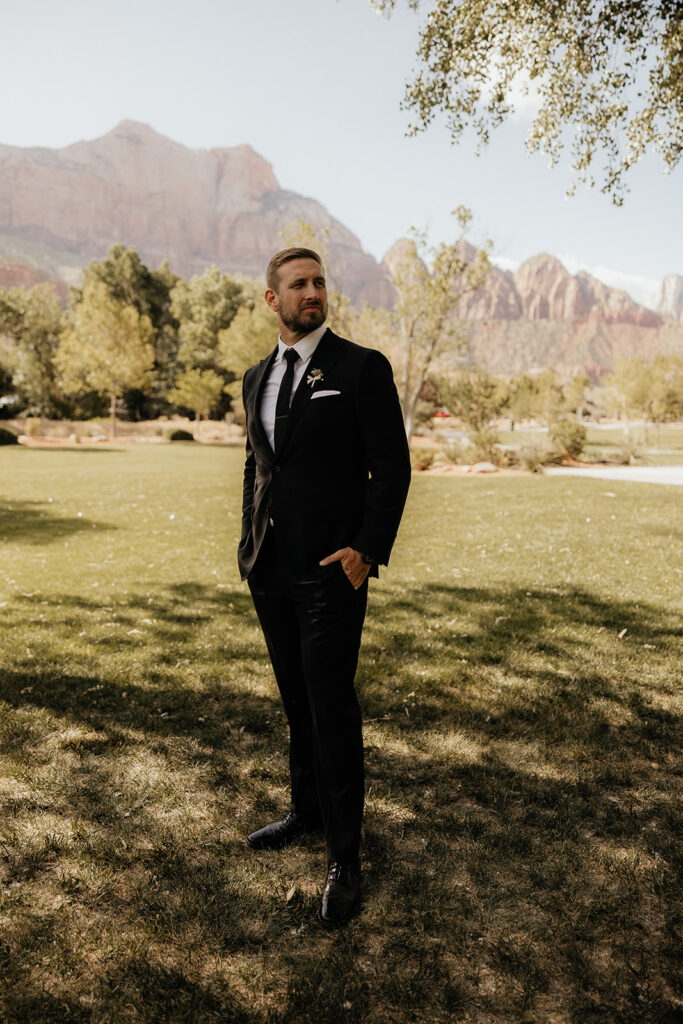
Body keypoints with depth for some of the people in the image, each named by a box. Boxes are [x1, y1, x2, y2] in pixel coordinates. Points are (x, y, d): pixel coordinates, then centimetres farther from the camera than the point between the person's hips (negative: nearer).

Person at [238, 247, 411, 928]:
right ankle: (306, 810, 38)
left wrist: (368, 550, -15)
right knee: (296, 705, 18)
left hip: (331, 572, -6)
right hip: (269, 572, 6)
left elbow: (392, 467, -7)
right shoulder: (257, 378, 14)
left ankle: (344, 857, 15)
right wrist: (250, 542, 13)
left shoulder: (362, 367, -5)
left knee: (333, 712, 0)